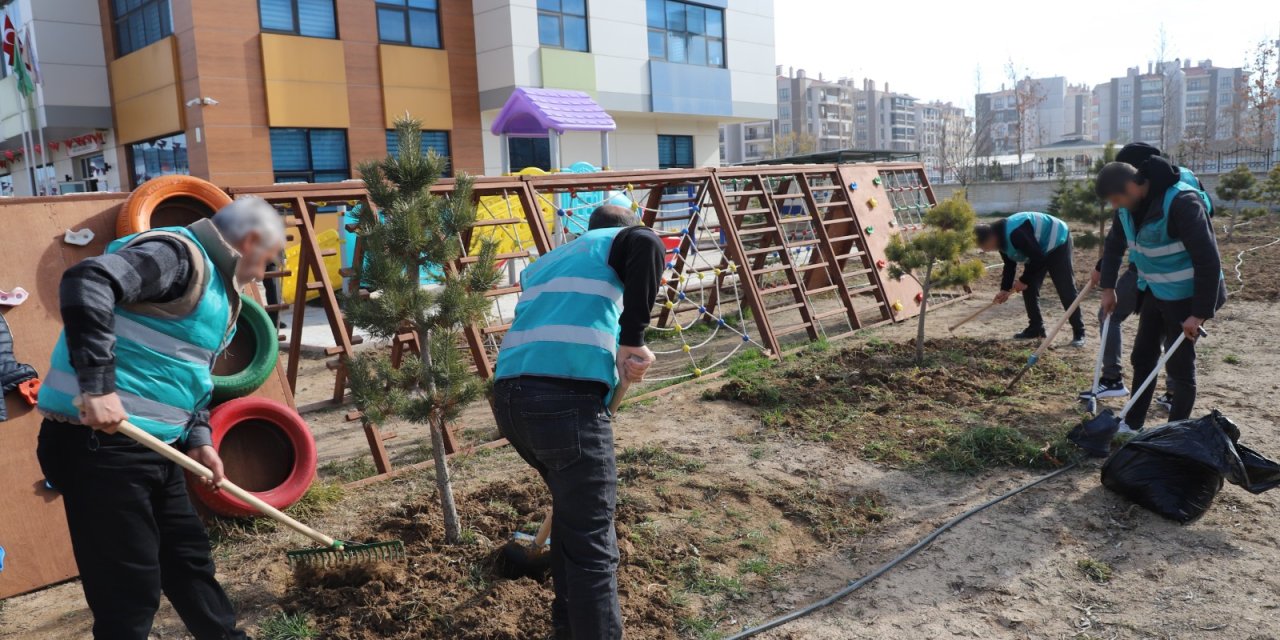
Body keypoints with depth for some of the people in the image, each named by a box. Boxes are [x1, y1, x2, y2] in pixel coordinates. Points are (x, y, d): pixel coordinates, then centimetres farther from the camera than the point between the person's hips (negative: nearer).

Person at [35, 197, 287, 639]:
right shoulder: (179, 255, -13)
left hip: (151, 446, 10)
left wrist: (198, 438, 9)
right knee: (130, 587, -2)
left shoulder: (216, 287, 18)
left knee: (189, 558, 21)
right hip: (98, 442, -10)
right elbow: (86, 282, -30)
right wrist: (97, 385, -32)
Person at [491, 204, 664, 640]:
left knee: (573, 509, 27)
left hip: (510, 395, 8)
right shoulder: (615, 242, 12)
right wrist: (633, 339, -11)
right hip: (566, 399, -8)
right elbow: (647, 244, -12)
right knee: (591, 541, -1)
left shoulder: (544, 263, 32)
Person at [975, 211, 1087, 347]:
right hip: (1039, 249, 9)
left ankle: (1079, 333, -7)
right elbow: (1009, 265, 7)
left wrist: (1024, 280, -20)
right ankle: (1036, 328, 14)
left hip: (1057, 243, -9)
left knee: (1066, 290, -12)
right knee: (1028, 288, 5)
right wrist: (1005, 289, 0)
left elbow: (1037, 258, -32)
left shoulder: (1015, 234, -37)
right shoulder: (1001, 237, -4)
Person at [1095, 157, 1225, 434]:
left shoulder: (1182, 203, -29)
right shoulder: (1130, 204, -4)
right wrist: (1108, 287, 13)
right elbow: (1114, 244, 13)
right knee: (1142, 358, 15)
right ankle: (1133, 424, 29)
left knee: (1179, 365, 0)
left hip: (1185, 297, -8)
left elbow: (1208, 260, -27)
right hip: (1154, 292, 8)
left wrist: (1200, 312, -25)